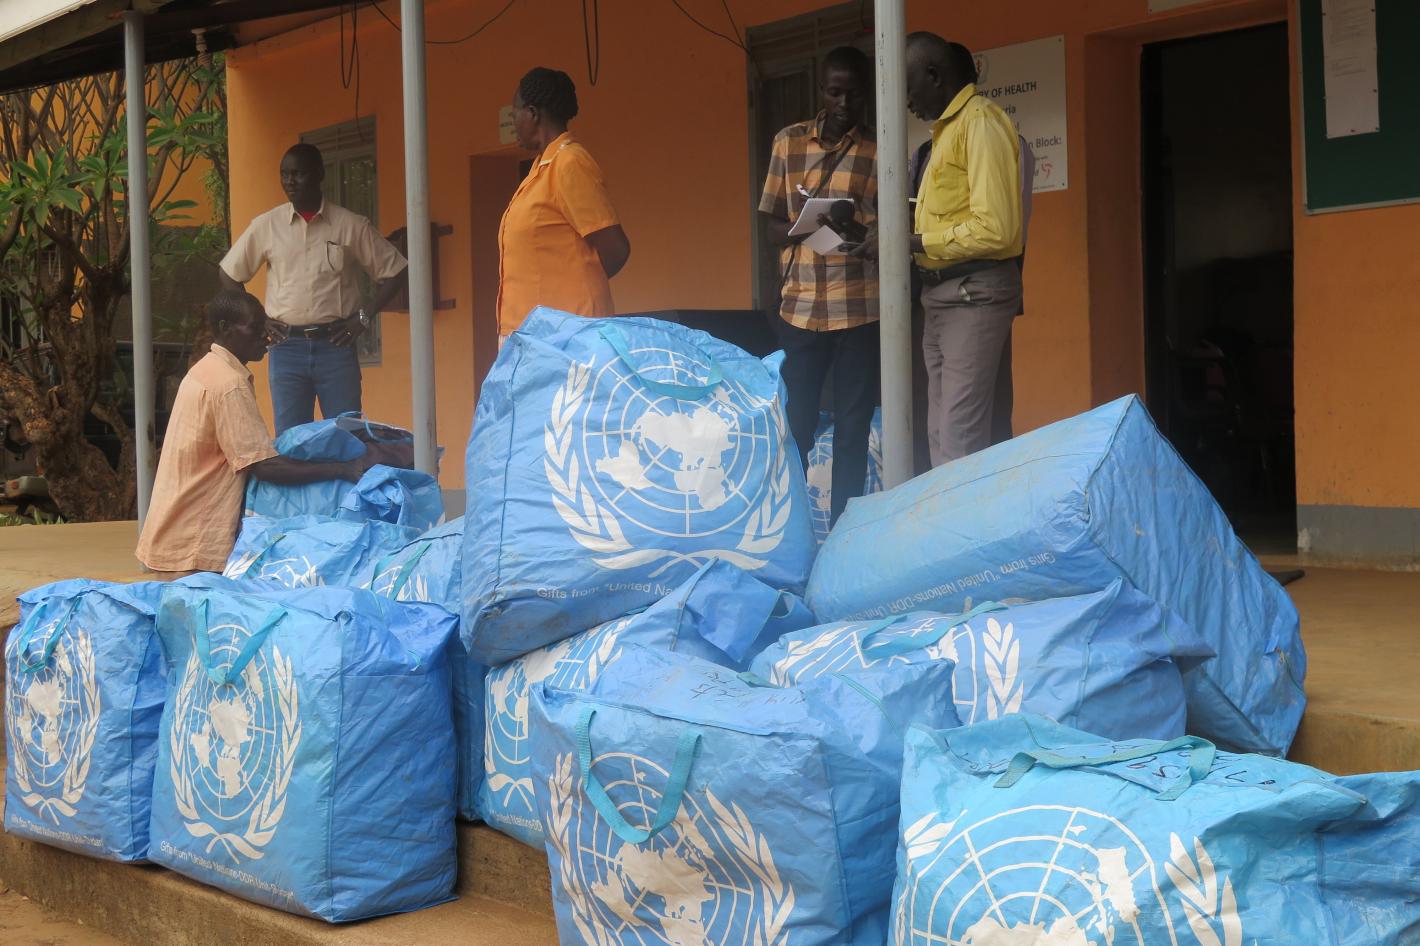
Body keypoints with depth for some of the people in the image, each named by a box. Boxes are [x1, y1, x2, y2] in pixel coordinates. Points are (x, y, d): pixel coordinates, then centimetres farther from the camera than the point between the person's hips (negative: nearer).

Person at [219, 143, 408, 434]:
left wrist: (364, 317, -2)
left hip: (335, 345, -1)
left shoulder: (352, 225, 1)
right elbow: (229, 274, 16)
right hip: (287, 347, 1)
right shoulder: (266, 226, 6)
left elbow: (395, 272, 6)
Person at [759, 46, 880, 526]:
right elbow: (771, 224, 9)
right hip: (800, 306, 1)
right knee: (793, 424, 2)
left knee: (853, 428, 3)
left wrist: (862, 235, -20)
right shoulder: (788, 142, 8)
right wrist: (805, 228, -13)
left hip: (859, 309, -1)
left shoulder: (881, 154, 3)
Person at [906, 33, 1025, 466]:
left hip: (975, 292, -10)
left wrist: (917, 243, -13)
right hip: (944, 294, 10)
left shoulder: (980, 121, -11)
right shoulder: (948, 128, 19)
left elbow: (995, 228, -19)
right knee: (943, 436, 11)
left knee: (960, 445, -11)